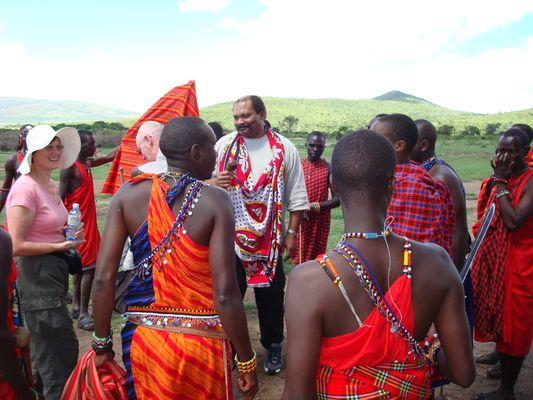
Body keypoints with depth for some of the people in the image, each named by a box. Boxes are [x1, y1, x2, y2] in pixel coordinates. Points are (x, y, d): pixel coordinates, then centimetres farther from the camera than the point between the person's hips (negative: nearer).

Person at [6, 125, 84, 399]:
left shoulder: (50, 185, 12)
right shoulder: (26, 188, -16)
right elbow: (16, 246, -19)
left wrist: (68, 233, 7)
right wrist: (59, 246, -18)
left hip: (51, 272, 10)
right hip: (35, 276, -10)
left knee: (46, 350, 21)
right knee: (64, 348, -5)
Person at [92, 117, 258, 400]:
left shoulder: (129, 194, -5)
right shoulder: (215, 200, -15)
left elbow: (104, 277, -8)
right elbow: (225, 294, -19)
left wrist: (102, 343, 5)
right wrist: (246, 362, -8)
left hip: (142, 337, 3)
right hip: (201, 343, -3)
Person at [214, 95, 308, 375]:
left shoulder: (284, 149, -1)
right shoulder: (223, 146, 2)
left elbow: (296, 196, 1)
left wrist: (292, 232, -3)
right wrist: (215, 182, -16)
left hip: (269, 238, 0)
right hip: (230, 236, 1)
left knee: (270, 294, 11)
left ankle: (273, 347, 31)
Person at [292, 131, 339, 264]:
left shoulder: (329, 169, -3)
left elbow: (337, 199, -5)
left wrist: (315, 207, -16)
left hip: (320, 221, -2)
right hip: (300, 220, 2)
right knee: (299, 258, 7)